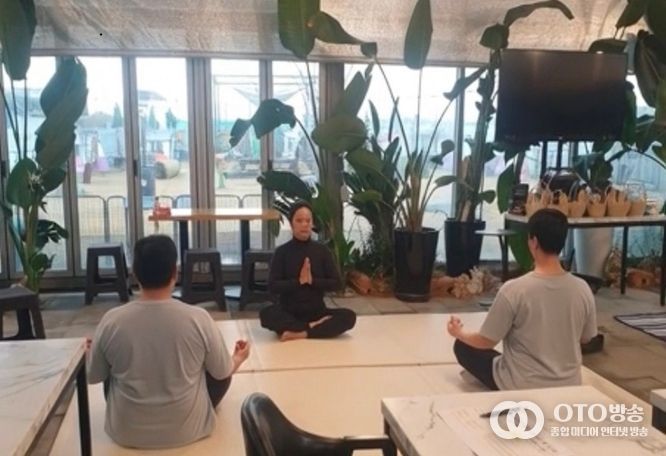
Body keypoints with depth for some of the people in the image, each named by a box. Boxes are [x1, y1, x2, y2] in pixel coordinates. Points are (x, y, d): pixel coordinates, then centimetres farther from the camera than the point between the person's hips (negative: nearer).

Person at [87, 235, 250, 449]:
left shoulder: (111, 320, -17)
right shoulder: (199, 318, -19)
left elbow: (93, 377, 0)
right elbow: (222, 373, -4)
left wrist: (93, 351, 23)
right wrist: (238, 358, 20)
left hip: (126, 433, 1)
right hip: (187, 430, -1)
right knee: (220, 372, 24)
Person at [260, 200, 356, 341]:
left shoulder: (322, 250, 3)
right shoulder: (282, 251, -2)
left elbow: (336, 283, -1)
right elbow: (273, 286, -9)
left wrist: (312, 281, -15)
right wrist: (299, 281, -19)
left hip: (317, 312, 2)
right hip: (289, 312, -1)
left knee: (349, 316, -24)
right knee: (267, 314, -33)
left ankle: (302, 333, -27)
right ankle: (313, 327, -22)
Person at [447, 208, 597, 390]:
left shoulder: (514, 289, -23)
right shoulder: (582, 289, -11)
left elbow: (486, 342, -12)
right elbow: (584, 339, 6)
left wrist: (459, 333, 9)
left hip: (522, 388, -6)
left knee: (462, 345, 14)